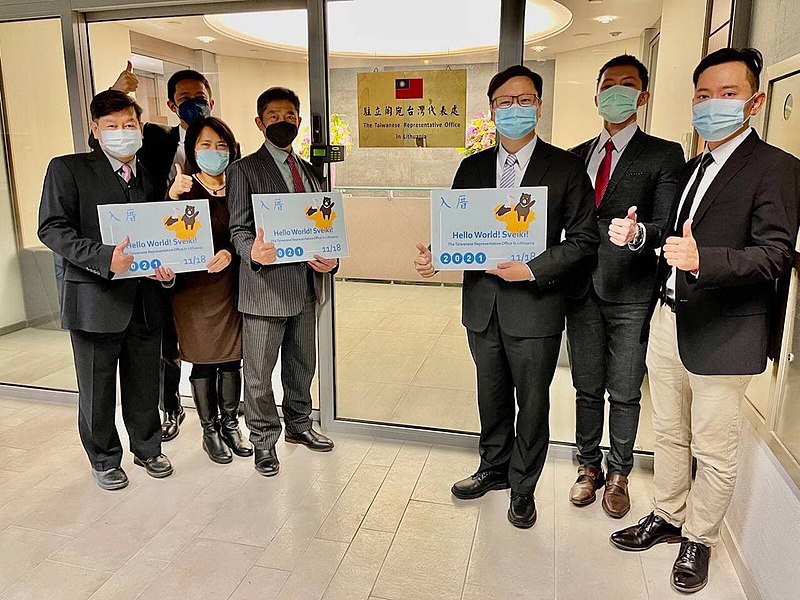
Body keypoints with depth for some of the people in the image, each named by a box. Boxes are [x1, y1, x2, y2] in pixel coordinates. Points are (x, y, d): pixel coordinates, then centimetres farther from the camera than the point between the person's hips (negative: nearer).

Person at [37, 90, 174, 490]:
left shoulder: (152, 179, 12)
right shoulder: (67, 170, -2)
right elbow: (52, 228, -10)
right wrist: (105, 258, -24)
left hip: (145, 301, 4)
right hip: (95, 299, -3)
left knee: (144, 385, 16)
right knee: (97, 391, 10)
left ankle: (147, 449, 36)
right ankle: (105, 460, 30)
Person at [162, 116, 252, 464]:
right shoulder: (183, 189, -4)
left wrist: (230, 253, -17)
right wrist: (173, 197, -31)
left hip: (232, 286, 3)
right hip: (195, 289, -3)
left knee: (231, 360, 12)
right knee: (203, 363, 8)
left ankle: (231, 426, 29)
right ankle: (210, 432, 24)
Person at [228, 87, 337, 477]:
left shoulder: (308, 170, 16)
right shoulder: (244, 169, -2)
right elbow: (239, 229, -7)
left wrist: (329, 258, -4)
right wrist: (254, 252, -30)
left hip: (306, 285, 6)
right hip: (265, 286, -6)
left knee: (302, 365, 18)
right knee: (259, 373, 5)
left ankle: (298, 426, 38)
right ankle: (264, 441, 23)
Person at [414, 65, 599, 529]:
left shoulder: (566, 167, -5)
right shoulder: (473, 167, 7)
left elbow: (583, 240, -8)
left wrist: (533, 269, -20)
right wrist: (434, 256, -13)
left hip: (535, 305, -3)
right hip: (482, 303, 4)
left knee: (532, 403, 11)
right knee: (492, 397, 19)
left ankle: (523, 487, 31)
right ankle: (494, 469, 41)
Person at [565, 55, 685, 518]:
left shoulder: (664, 155, -1)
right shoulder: (578, 156, 13)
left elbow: (668, 227, -11)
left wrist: (638, 233, -32)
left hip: (632, 294, -3)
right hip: (583, 290, 4)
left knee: (625, 393, 8)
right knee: (587, 389, 14)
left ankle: (618, 475, 28)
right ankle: (590, 467, 32)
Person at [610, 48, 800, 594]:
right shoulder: (691, 169, 16)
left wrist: (702, 258, -32)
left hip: (723, 334, -7)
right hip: (669, 322, 7)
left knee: (714, 451, 8)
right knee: (669, 435, 19)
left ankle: (699, 539, 28)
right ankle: (667, 518, 36)